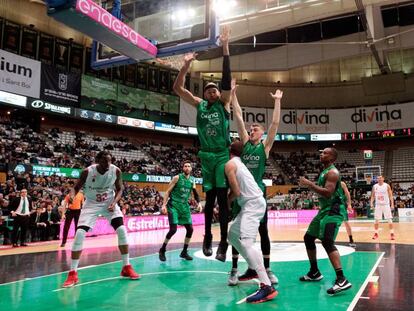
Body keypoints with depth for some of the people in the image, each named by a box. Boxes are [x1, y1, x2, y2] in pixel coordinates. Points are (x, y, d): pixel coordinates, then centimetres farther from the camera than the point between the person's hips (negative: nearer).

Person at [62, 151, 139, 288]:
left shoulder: (116, 171, -18)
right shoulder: (87, 172, -22)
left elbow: (119, 189, -3)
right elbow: (77, 188, -7)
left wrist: (114, 203, -20)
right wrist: (72, 196, -30)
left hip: (109, 202, 1)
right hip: (92, 203, -1)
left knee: (122, 230, -12)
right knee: (79, 234, -14)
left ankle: (127, 267, 3)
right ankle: (72, 274, -2)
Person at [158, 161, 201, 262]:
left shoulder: (192, 180, 7)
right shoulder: (177, 178, -9)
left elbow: (195, 193, 16)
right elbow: (168, 192, -9)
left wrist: (198, 203, -2)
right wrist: (164, 205, -18)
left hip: (184, 206, 6)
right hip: (173, 205, -6)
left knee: (190, 229, 3)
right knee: (173, 229, -14)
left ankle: (184, 252, 18)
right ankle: (162, 250, 7)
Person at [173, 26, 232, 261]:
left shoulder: (224, 104, 3)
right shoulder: (199, 105, 10)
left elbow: (227, 78, -10)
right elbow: (178, 87, 5)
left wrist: (225, 47, -16)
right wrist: (186, 65, -6)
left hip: (223, 155, -3)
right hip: (206, 155, 3)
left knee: (222, 198, -7)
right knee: (209, 198, 10)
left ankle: (224, 242, -4)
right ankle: (208, 236, 23)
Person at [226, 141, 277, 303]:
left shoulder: (230, 164, -7)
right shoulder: (240, 162, 21)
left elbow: (236, 192, -11)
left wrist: (226, 203, 5)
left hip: (252, 204, -10)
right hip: (253, 203, 10)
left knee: (246, 242, -20)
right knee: (233, 235, 20)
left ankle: (267, 287, -27)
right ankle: (253, 269, 27)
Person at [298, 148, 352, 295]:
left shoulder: (332, 172, -15)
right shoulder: (325, 172, 17)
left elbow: (328, 193, -29)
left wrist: (309, 184, -24)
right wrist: (310, 185, 16)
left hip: (334, 211, -11)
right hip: (325, 209, 11)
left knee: (327, 241, -27)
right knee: (308, 238, 15)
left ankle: (342, 280, -29)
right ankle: (314, 272, 27)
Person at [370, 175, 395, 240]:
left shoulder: (387, 186, -5)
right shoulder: (375, 186, 2)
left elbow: (390, 196, -3)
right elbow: (372, 196, 9)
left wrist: (392, 204, -11)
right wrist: (371, 203, -3)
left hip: (386, 205, -2)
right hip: (378, 205, 2)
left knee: (389, 220, -3)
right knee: (376, 220, 5)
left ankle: (392, 234, 5)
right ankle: (376, 233, 14)